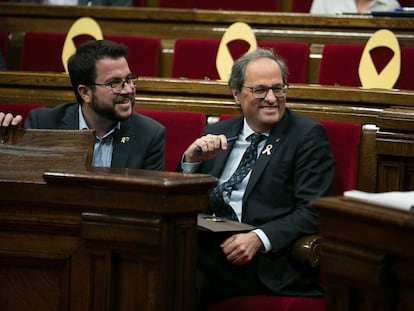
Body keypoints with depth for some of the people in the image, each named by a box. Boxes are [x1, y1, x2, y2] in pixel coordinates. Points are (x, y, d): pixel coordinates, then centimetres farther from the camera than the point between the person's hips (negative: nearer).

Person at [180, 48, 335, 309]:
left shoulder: (308, 136, 5)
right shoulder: (217, 134, 20)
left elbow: (313, 211, -5)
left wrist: (259, 238, -19)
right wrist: (192, 159, -1)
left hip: (264, 258, -4)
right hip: (206, 246, 5)